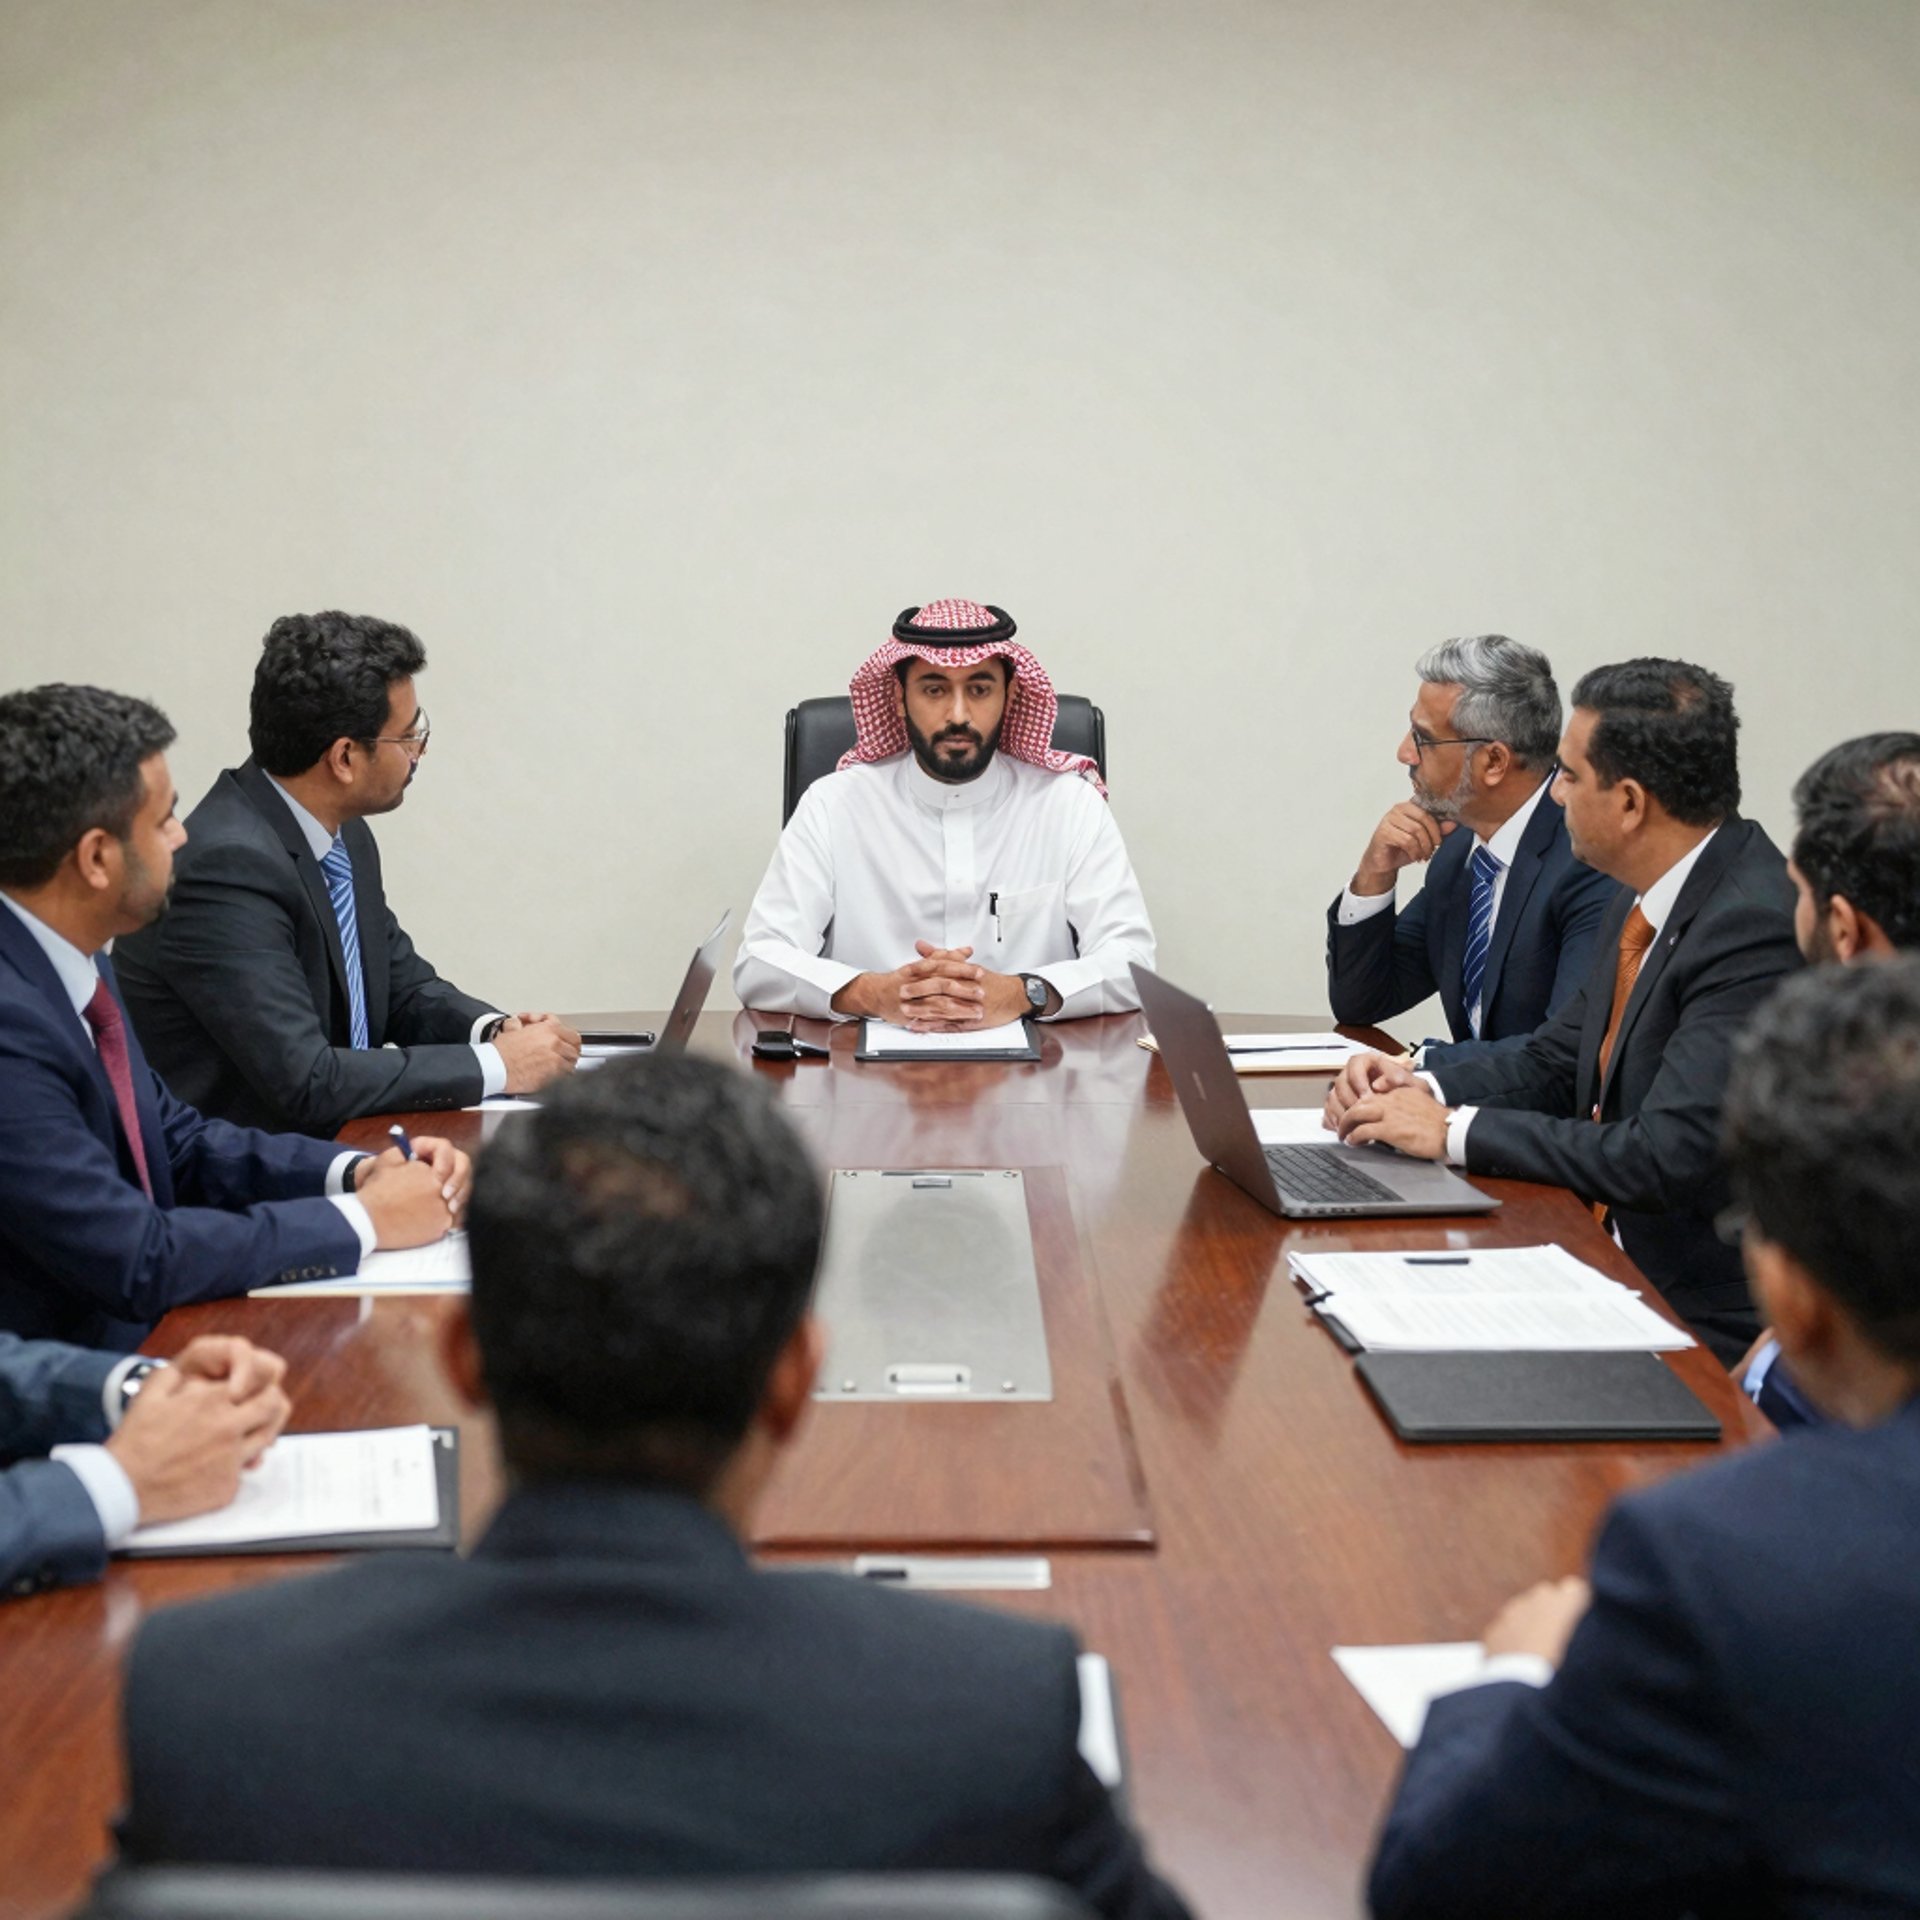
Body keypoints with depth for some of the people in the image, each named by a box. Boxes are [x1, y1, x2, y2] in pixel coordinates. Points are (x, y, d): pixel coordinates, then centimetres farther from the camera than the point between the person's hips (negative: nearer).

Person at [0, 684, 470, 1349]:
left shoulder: (75, 966, 3)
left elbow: (177, 1141, 14)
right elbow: (136, 1261, -24)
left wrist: (352, 1171, -2)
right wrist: (363, 1218, -14)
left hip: (147, 1330, 8)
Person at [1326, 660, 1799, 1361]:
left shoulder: (1757, 928, -22)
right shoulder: (1653, 896, 7)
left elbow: (1668, 1158, -27)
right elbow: (1556, 1063, 16)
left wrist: (1453, 1130, -19)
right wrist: (1422, 1089, -3)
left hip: (1704, 1317, -8)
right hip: (1607, 1251, 8)